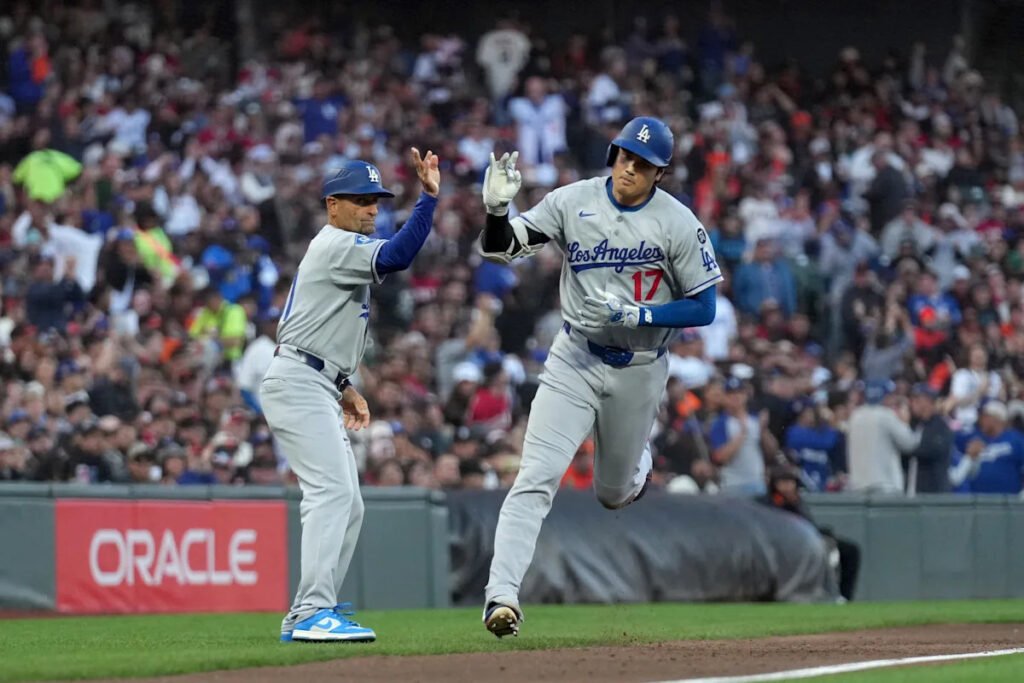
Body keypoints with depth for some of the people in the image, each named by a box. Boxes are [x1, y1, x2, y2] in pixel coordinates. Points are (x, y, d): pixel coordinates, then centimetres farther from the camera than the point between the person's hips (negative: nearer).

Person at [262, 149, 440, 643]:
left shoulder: (336, 250, 23)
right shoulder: (338, 245, -9)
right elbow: (396, 257, -28)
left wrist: (344, 388, 24)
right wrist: (429, 198, -31)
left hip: (316, 390, 11)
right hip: (298, 385, -11)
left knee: (347, 505, 10)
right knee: (332, 491, -21)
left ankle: (305, 617, 11)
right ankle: (313, 612, -28)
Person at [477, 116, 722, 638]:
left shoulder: (678, 224, -10)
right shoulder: (573, 202, -7)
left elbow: (703, 309, -8)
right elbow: (500, 248, -8)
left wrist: (637, 314, -22)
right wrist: (497, 208, -30)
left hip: (639, 370, 0)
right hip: (574, 360, 0)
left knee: (614, 494, 17)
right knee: (537, 477, -17)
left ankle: (637, 463, 54)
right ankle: (502, 595, -22)